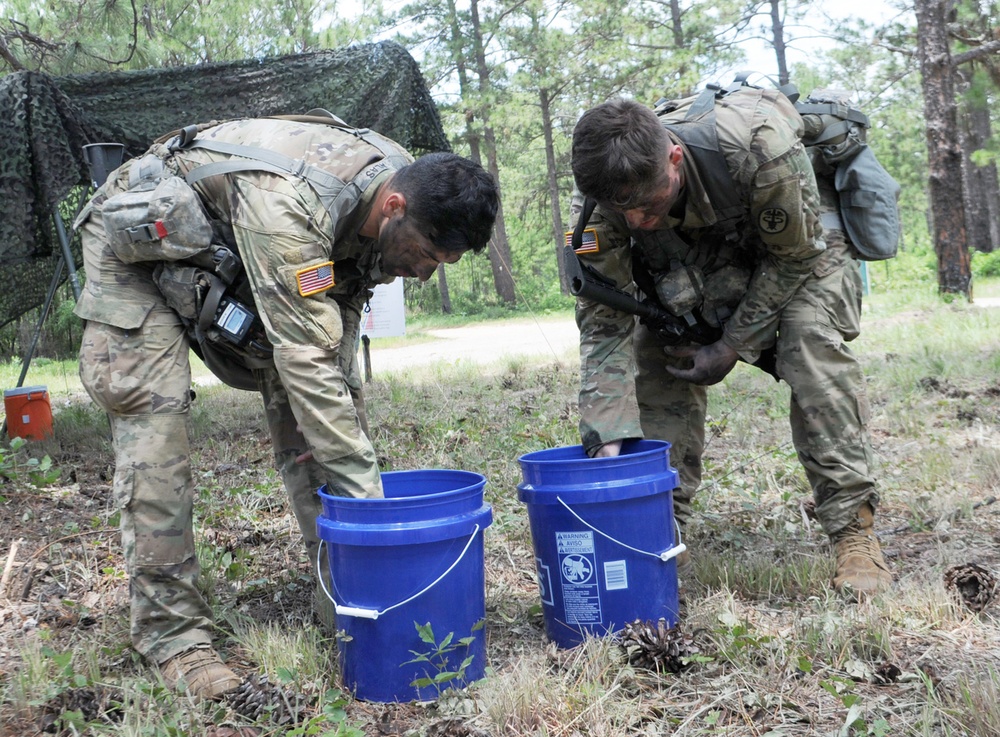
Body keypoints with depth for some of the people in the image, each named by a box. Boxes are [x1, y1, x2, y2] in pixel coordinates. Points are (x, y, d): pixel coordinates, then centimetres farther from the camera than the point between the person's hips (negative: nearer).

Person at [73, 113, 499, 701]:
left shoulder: (402, 187, -17)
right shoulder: (288, 206, -42)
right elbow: (307, 361, -42)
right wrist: (367, 492, -37)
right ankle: (172, 634, -9)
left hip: (224, 253, 7)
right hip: (140, 241, -7)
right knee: (152, 415, -18)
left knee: (302, 404, -3)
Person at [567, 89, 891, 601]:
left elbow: (793, 256, -24)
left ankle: (854, 530, -18)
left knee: (815, 349, -26)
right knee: (656, 365, -11)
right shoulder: (602, 196, -31)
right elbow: (604, 320, -26)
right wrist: (608, 441, -33)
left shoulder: (759, 143, -42)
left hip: (798, 240, -3)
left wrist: (734, 346, -23)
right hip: (692, 255, 3)